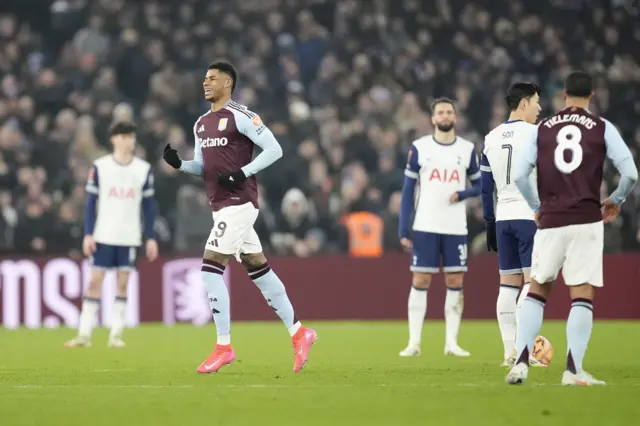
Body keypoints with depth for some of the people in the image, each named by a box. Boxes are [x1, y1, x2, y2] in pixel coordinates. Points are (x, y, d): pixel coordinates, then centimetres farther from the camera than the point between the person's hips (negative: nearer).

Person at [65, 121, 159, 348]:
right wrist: (88, 234, -6)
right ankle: (84, 334, -1)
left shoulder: (144, 169, 4)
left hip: (129, 237, 1)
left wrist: (151, 238, 3)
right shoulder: (99, 167, 0)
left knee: (122, 283, 1)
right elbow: (91, 202, 2)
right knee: (95, 281, -4)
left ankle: (116, 334, 5)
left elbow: (149, 206, 8)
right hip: (103, 235, -1)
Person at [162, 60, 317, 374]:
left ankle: (224, 346, -8)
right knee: (259, 271, 11)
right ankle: (299, 333, 19)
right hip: (221, 205, 9)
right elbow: (201, 166, 22)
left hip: (238, 203, -9)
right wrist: (178, 163, 2)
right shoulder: (201, 124, 16)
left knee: (211, 270, -14)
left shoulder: (241, 117, -10)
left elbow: (274, 149, -12)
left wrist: (242, 173, -19)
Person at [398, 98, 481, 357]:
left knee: (455, 282, 2)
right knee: (420, 281, -1)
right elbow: (407, 190, 2)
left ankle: (451, 342, 7)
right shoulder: (419, 148, 1)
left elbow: (478, 185, 12)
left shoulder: (467, 149, 5)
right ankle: (414, 342, 2)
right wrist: (403, 231, -4)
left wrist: (462, 194, -11)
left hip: (456, 228, 2)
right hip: (425, 227, -2)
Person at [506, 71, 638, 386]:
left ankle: (521, 362, 3)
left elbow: (519, 176, 2)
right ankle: (573, 369, -8)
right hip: (586, 221, -2)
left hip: (550, 222, 2)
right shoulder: (602, 129, 2)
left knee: (537, 291, 14)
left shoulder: (542, 129, 7)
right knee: (583, 296, 1)